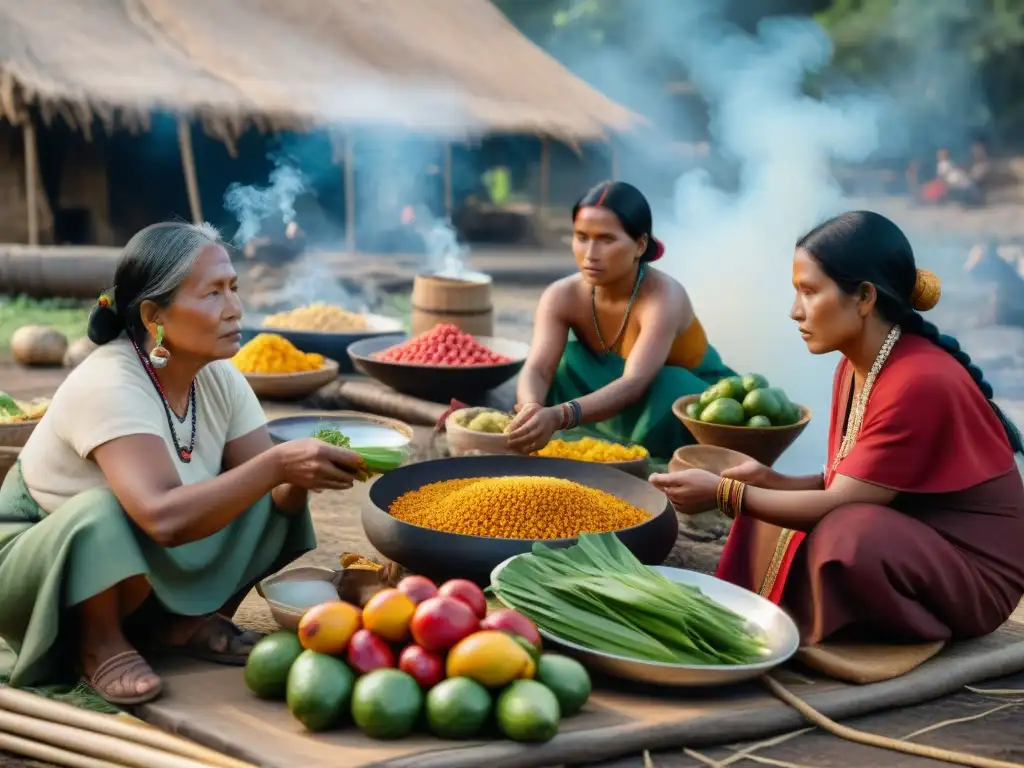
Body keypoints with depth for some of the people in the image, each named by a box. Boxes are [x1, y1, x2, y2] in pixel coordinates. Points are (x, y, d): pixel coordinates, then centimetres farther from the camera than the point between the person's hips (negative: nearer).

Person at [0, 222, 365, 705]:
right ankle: (99, 644, -10)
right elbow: (165, 519, -45)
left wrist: (298, 477, -33)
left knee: (276, 499, -10)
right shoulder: (108, 385, -32)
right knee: (104, 512, -38)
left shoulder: (219, 377, -10)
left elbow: (275, 497, -11)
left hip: (148, 566, 6)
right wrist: (278, 464, -45)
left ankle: (186, 622, 4)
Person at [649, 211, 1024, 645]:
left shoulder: (920, 382, -27)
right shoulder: (856, 366, 2)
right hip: (901, 540, 9)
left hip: (972, 567, -9)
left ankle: (818, 644, -7)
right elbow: (850, 483, 4)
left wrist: (722, 493, -25)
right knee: (771, 519, 5)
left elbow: (844, 503, -26)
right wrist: (772, 480, -12)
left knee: (847, 535, -32)